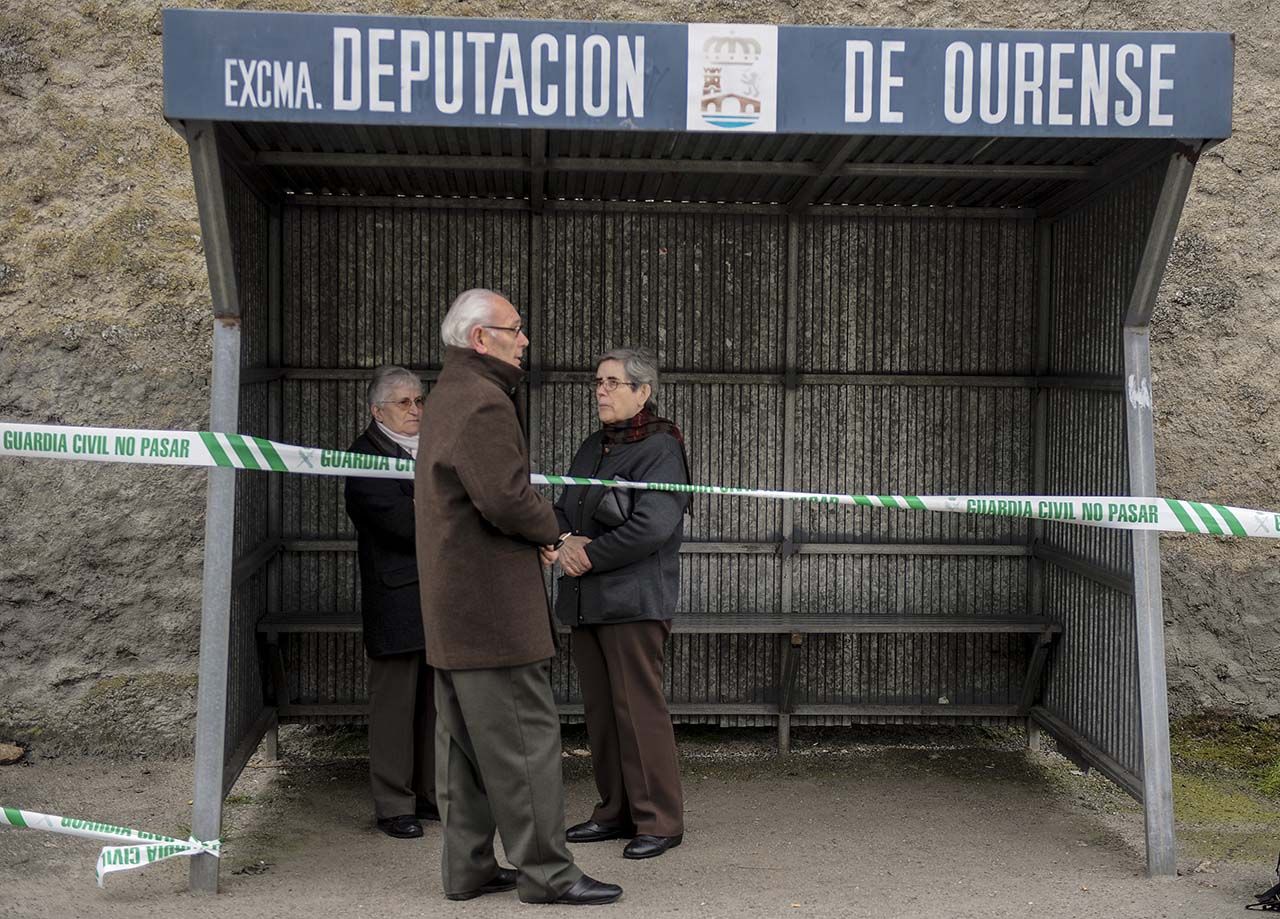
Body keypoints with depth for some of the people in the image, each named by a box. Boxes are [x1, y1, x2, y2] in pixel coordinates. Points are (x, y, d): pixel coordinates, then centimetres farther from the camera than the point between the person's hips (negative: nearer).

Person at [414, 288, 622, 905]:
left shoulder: (445, 398, 18)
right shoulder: (484, 403, -17)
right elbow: (505, 498, -27)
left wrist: (533, 536, 8)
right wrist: (547, 527, -6)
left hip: (450, 607, 11)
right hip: (493, 605, -11)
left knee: (464, 739, 13)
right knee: (524, 739, -4)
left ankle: (467, 867, 21)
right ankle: (544, 871, 3)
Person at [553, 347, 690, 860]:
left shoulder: (660, 450, -8)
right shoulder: (593, 448, 18)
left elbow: (652, 526, -19)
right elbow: (562, 508, 19)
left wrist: (591, 555, -12)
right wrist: (566, 541, -4)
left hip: (635, 601, -8)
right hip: (586, 600, 8)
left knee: (638, 708, -7)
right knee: (600, 708, 12)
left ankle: (659, 821, 1)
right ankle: (615, 811, 22)